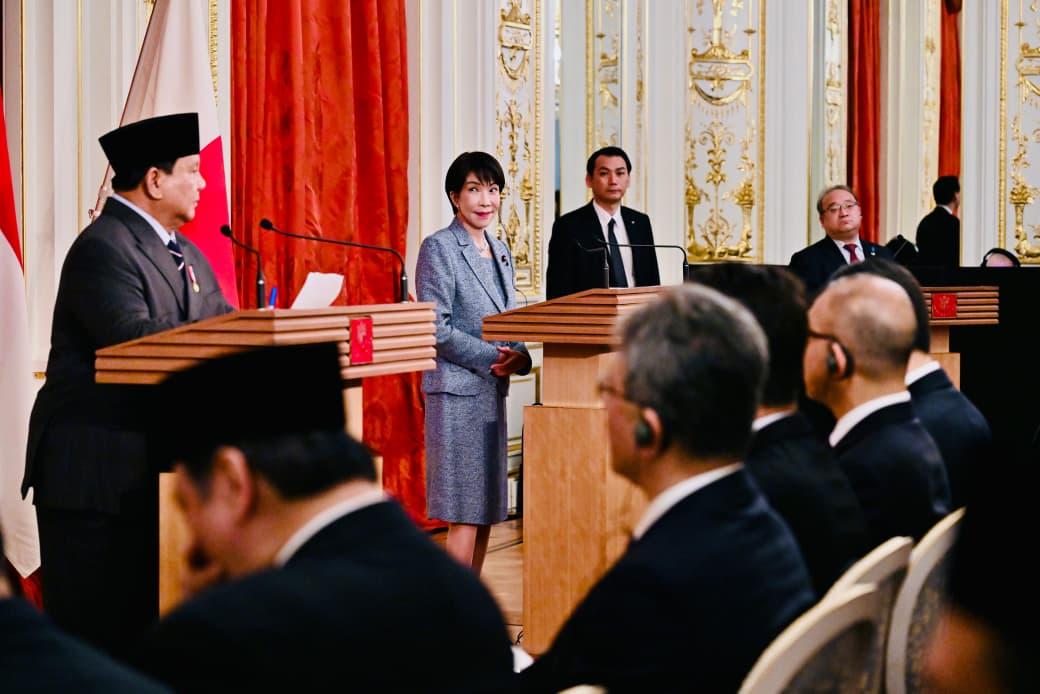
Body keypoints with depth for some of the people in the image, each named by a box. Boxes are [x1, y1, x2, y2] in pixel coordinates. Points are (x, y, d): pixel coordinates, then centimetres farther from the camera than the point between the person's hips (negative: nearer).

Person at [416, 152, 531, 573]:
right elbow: (436, 329, -13)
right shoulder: (439, 248, -7)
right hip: (457, 388, -8)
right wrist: (491, 358, -17)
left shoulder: (500, 251, 16)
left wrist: (520, 357, -2)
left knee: (487, 510, 10)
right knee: (464, 514, -8)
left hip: (493, 389, 8)